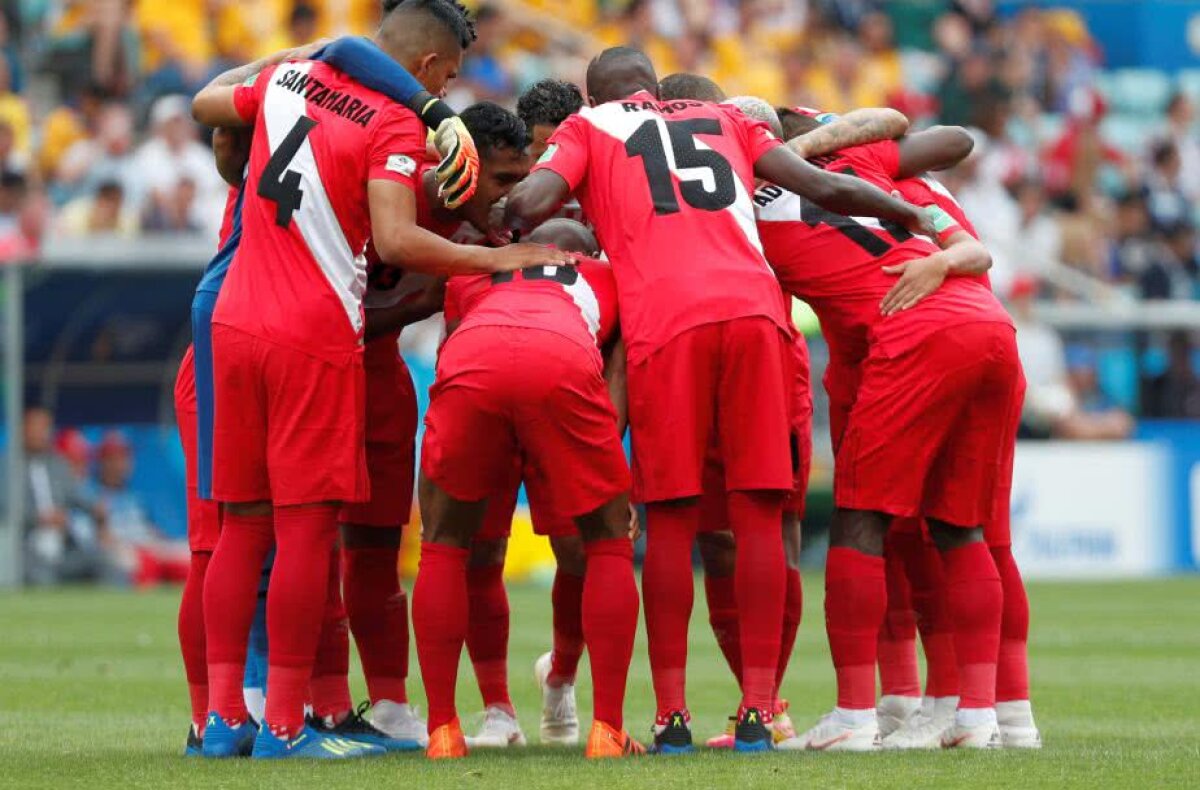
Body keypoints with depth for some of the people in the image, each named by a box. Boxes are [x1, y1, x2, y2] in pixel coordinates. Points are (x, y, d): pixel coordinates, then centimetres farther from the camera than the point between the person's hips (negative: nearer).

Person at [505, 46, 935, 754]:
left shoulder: (589, 128, 20)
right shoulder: (724, 120, 28)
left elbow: (531, 203, 1)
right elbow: (826, 188, 22)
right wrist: (915, 218, 35)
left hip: (666, 322, -2)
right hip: (754, 308, 2)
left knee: (671, 521, 4)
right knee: (758, 513, 5)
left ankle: (672, 713, 1)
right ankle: (758, 710, 2)